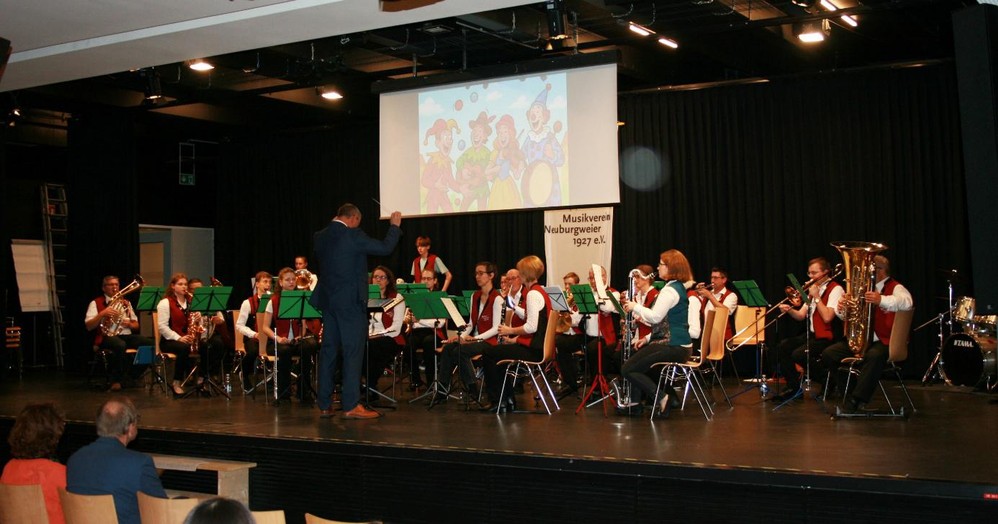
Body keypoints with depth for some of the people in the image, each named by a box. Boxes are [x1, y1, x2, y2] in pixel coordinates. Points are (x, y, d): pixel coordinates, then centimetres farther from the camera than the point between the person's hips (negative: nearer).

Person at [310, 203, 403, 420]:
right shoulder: (353, 236, -14)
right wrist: (394, 225, 6)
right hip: (351, 301, -7)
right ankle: (351, 406, -4)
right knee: (353, 352, -3)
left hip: (327, 300, 7)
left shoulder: (320, 237, 6)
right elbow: (385, 248, -10)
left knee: (329, 350, 10)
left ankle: (324, 405, 13)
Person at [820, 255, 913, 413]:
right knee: (828, 354, -9)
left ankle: (856, 400, -33)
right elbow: (847, 316, 21)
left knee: (874, 356, -39)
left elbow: (907, 302, -26)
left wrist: (881, 300, -41)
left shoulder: (895, 288, -2)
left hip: (883, 342, -7)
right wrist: (842, 308, -4)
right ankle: (849, 391, 1)